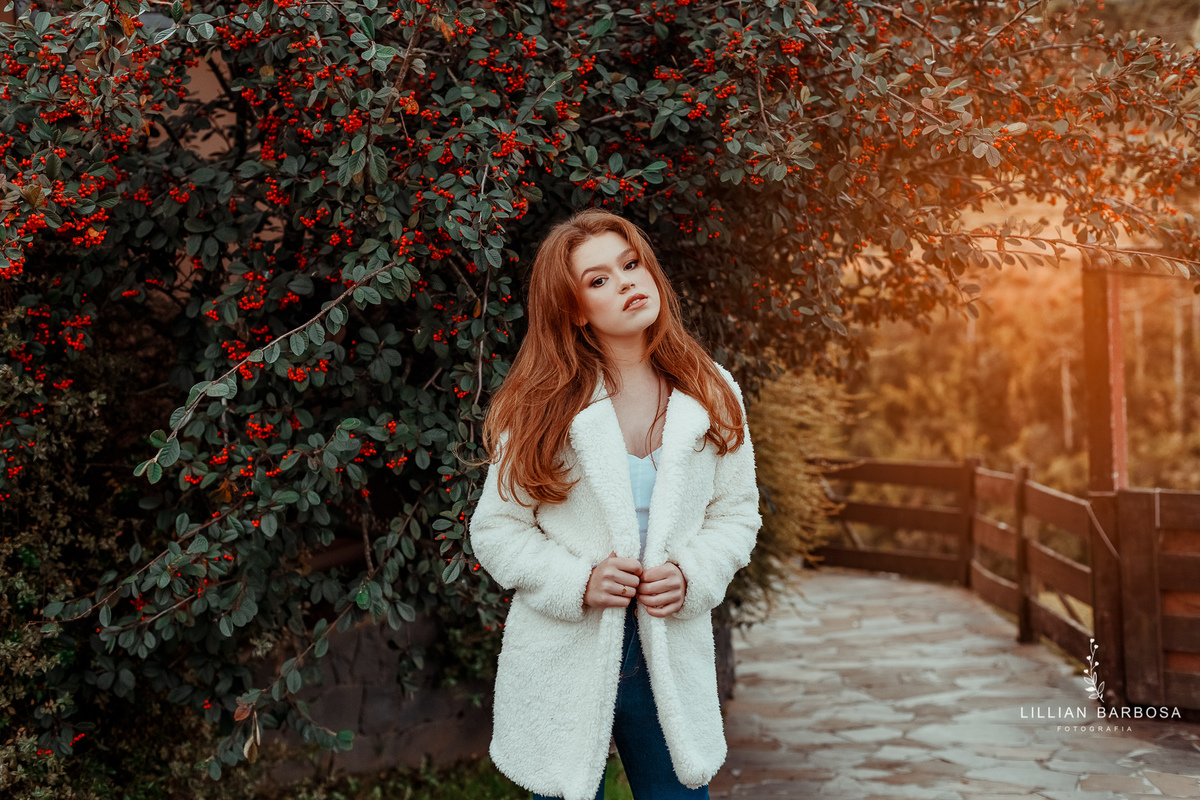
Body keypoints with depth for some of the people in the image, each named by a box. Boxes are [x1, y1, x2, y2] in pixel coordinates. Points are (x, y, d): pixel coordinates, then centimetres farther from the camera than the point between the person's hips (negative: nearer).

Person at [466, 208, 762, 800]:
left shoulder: (711, 394, 2)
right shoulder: (542, 406, -6)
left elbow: (736, 513, 7)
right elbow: (495, 530, -3)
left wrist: (690, 576, -12)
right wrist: (577, 583, -18)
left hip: (672, 657, 2)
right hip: (562, 662, -2)